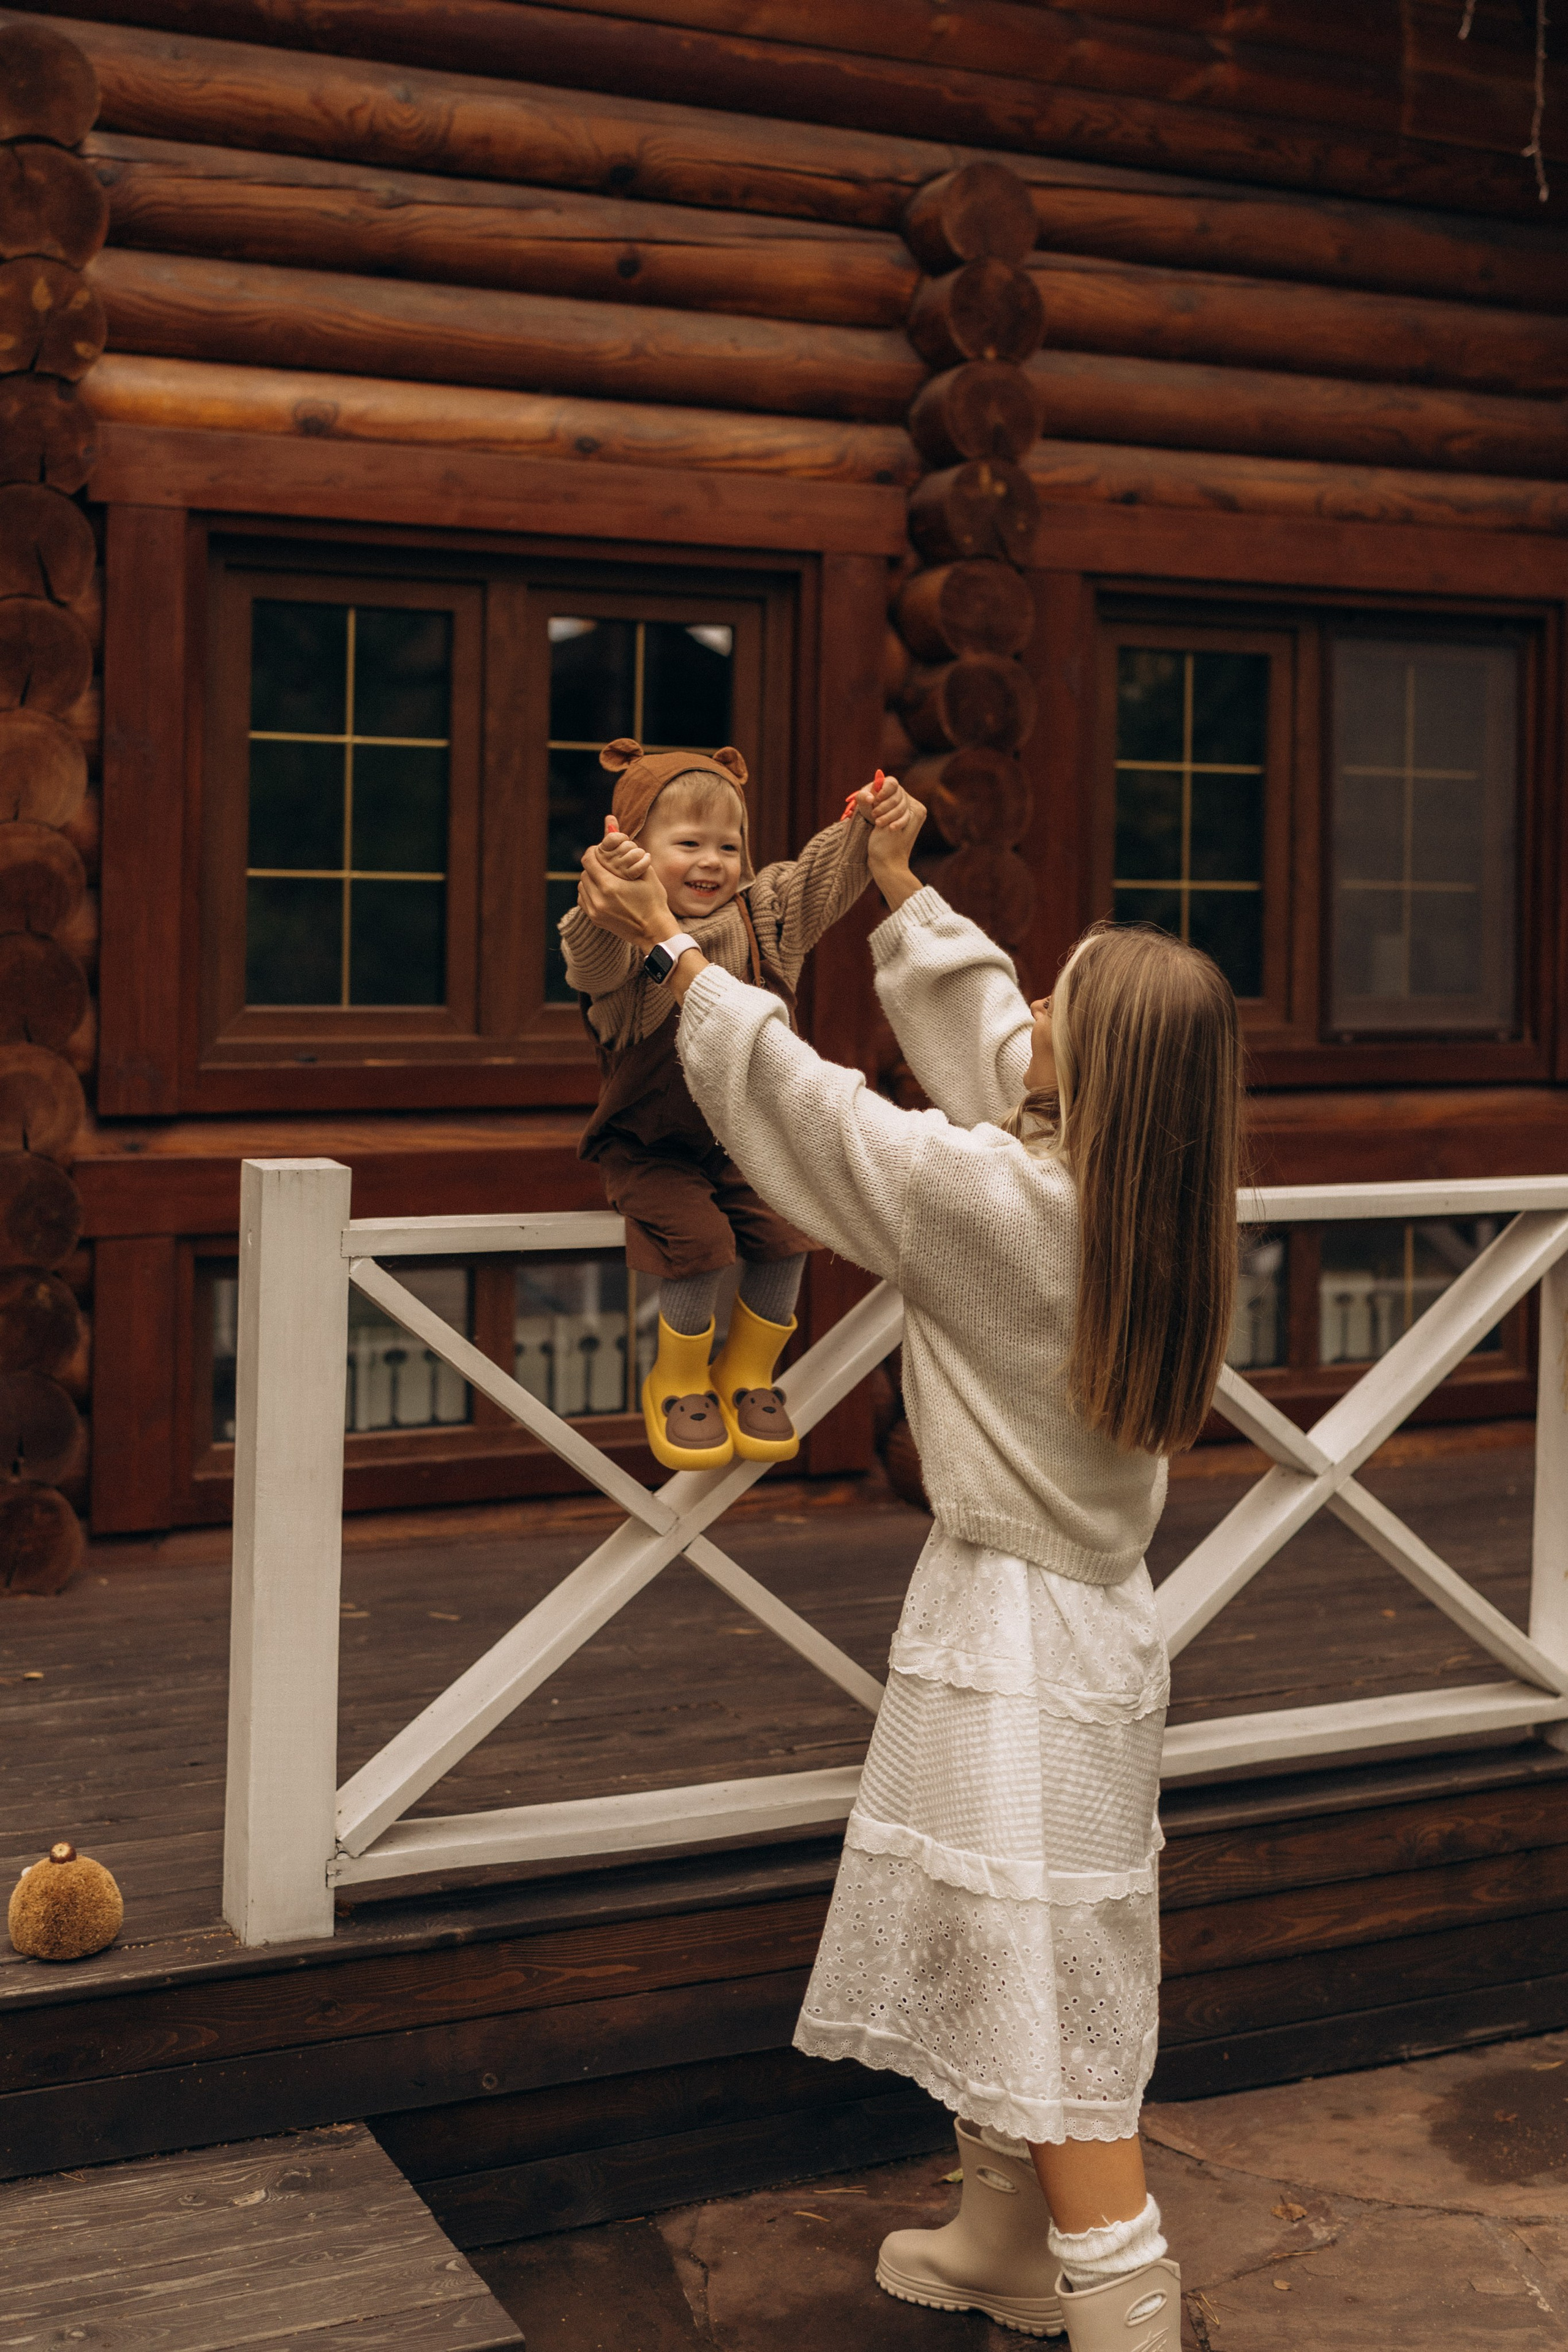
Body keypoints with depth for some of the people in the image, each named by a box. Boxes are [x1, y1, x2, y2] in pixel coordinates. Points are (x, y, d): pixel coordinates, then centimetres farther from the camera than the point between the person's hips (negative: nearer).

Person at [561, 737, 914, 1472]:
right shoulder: (627, 933, -18)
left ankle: (746, 1375, 12)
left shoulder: (764, 916, 2)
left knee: (783, 1236, -12)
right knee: (698, 1240, -24)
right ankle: (678, 1383, 1)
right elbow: (592, 965, -39)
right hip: (651, 1147, -5)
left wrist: (864, 827, -19)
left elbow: (822, 879, 0)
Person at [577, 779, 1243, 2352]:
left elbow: (802, 1105, -12)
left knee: (1055, 2001, -3)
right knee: (1009, 1965, 22)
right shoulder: (1132, 1199, 0)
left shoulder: (998, 1203, -23)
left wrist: (672, 951, 1)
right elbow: (988, 1046, 15)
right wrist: (901, 892, 25)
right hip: (1087, 1608, 9)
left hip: (1020, 1629, -9)